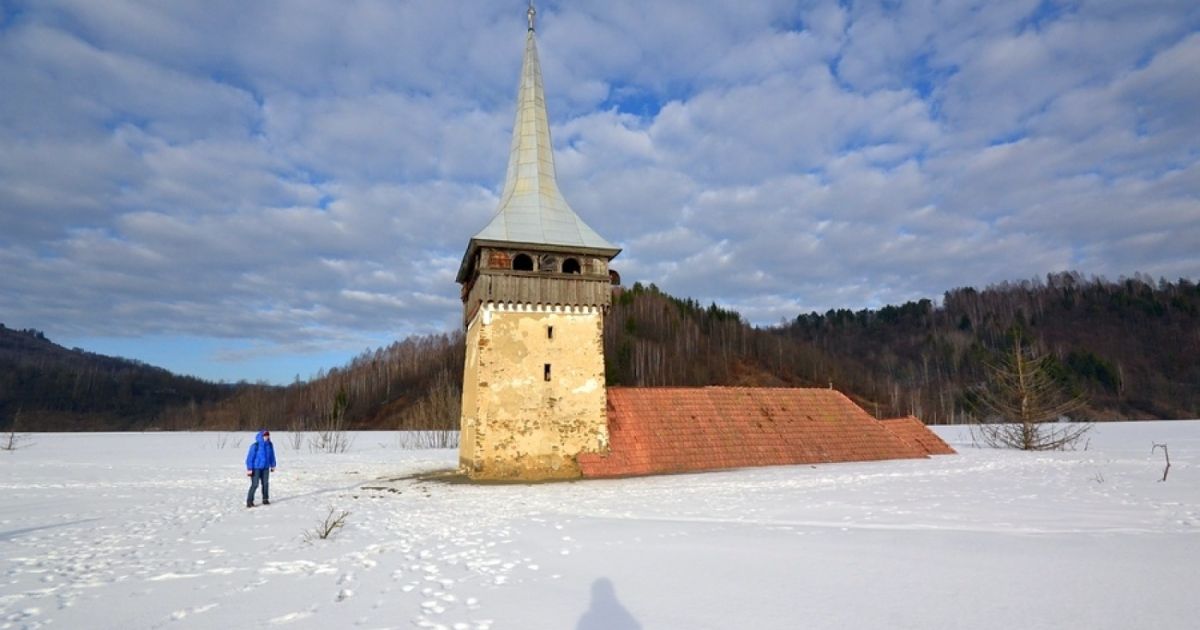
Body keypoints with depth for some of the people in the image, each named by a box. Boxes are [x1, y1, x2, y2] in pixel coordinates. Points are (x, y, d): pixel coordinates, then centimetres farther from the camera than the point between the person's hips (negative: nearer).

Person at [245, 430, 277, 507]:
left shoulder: (270, 445, 0)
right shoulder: (255, 446, -17)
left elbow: (272, 456, 12)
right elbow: (250, 457, -14)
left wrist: (272, 466, 17)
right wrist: (249, 469, -16)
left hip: (265, 468, 5)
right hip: (256, 468, -5)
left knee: (265, 484, 9)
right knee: (254, 485, -9)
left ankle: (265, 499, 20)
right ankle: (249, 501, -1)